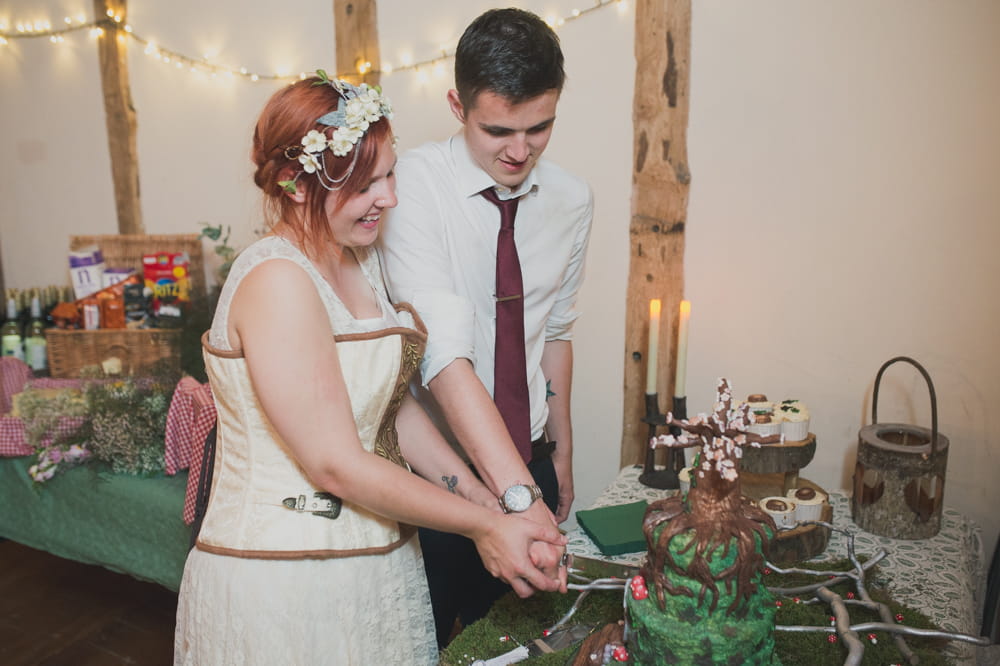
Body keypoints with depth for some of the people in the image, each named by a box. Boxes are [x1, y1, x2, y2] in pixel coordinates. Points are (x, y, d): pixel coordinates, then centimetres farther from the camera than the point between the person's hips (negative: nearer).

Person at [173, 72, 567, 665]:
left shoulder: (362, 261, 6)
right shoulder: (277, 281, -22)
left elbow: (395, 405, 6)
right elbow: (336, 465, -24)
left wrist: (480, 498, -2)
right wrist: (484, 526, -18)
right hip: (285, 580, -8)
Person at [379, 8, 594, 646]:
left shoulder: (572, 199, -2)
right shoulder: (413, 186, -19)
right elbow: (443, 353, -29)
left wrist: (560, 453, 14)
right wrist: (518, 494, -35)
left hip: (527, 457, 5)